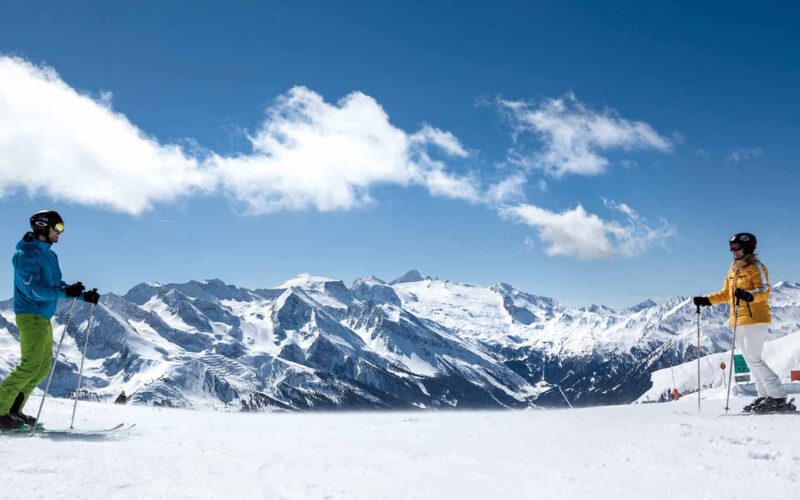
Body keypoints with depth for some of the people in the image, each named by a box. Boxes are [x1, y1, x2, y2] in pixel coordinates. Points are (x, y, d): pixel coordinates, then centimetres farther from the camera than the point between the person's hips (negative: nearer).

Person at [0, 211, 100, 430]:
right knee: (30, 366, -15)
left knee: (44, 367, 9)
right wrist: (65, 291, -29)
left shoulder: (50, 255, 16)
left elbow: (57, 286, 18)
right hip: (30, 315, -9)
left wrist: (83, 295, 6)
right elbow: (33, 289, -20)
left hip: (43, 318, 9)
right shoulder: (26, 254, -11)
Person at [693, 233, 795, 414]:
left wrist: (750, 295, -35)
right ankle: (764, 395, 15)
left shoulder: (756, 267, -5)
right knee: (752, 361, 9)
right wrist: (706, 300, 13)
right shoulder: (733, 270, 18)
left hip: (755, 319, -8)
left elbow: (765, 290, -16)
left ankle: (778, 397, -8)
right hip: (739, 322, 8)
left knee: (755, 360, -13)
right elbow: (725, 294, 23)